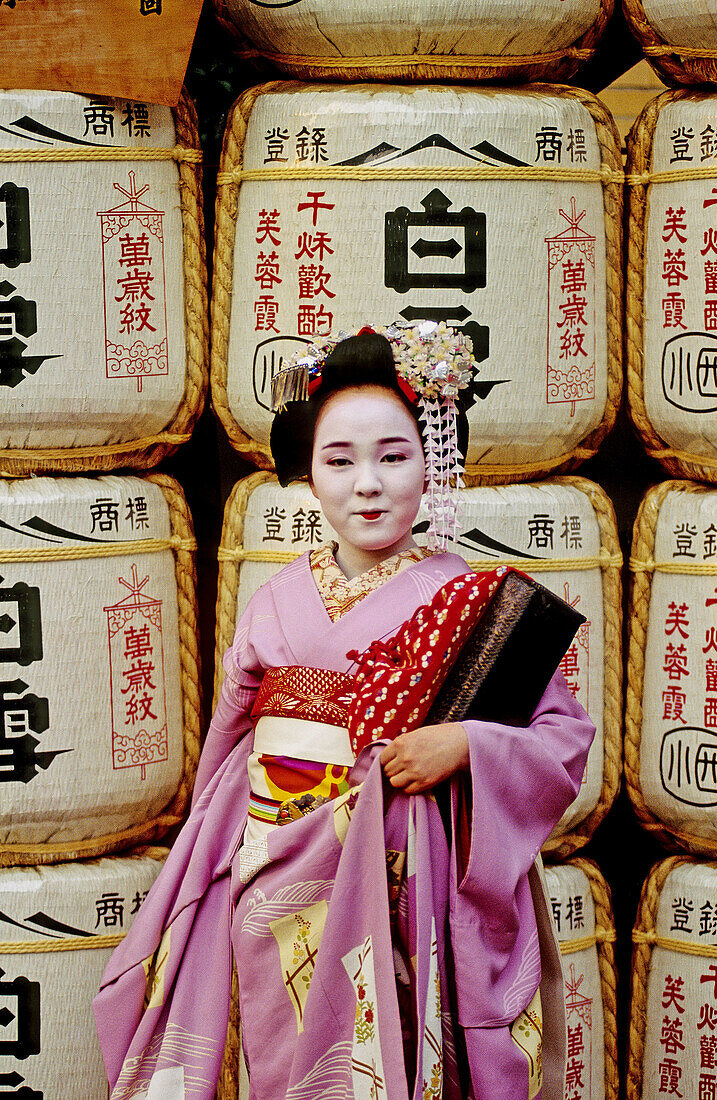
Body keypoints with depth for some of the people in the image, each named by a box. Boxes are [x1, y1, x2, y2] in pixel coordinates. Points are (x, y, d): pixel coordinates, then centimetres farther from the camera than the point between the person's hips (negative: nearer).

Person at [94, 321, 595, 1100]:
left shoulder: (469, 600, -4)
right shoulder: (280, 599, 6)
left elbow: (566, 731, -4)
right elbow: (230, 737, 16)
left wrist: (465, 744, -19)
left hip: (393, 883, -3)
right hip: (274, 883, 3)